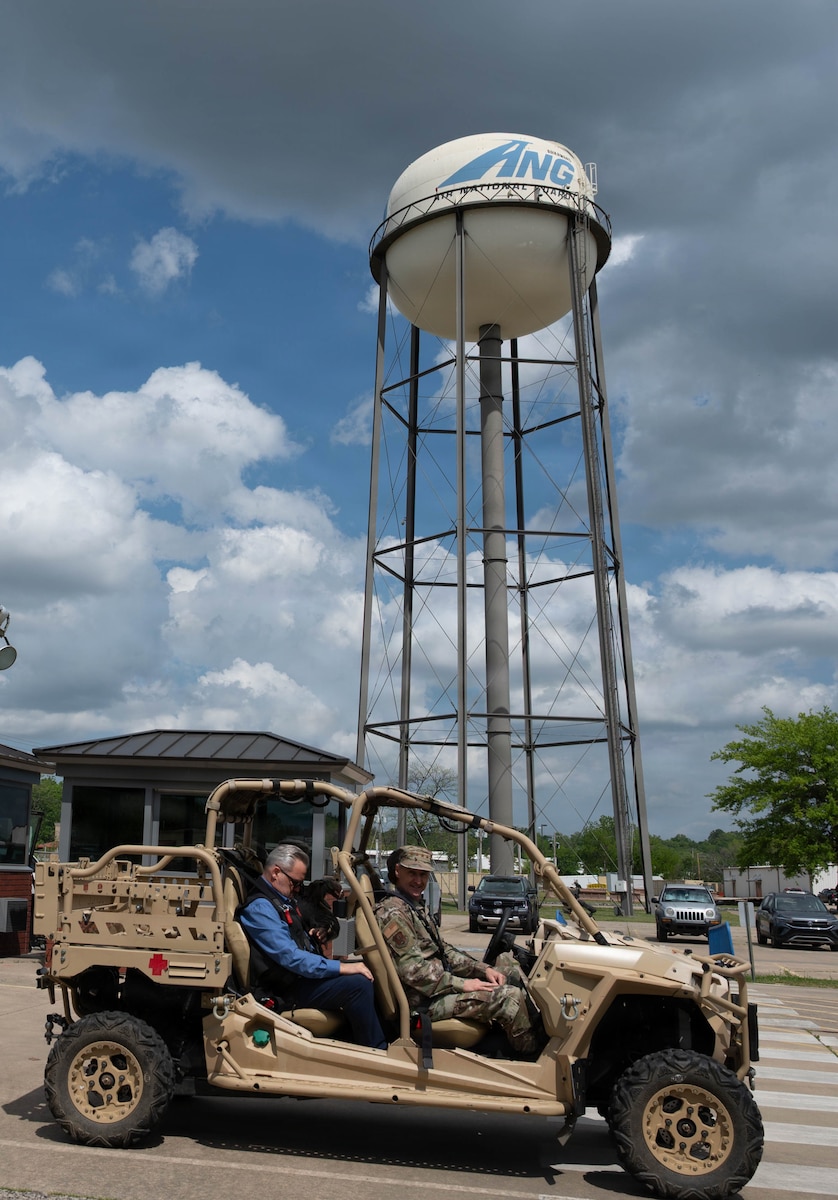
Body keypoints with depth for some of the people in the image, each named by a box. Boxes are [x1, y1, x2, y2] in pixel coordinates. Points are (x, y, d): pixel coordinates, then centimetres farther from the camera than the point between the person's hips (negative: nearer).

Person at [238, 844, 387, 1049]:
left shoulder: (282, 900, 15)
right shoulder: (260, 907, -18)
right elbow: (290, 958, -26)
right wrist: (340, 967, -25)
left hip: (299, 976, 10)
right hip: (288, 989, -10)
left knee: (363, 974, 2)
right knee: (358, 984, -23)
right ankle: (378, 1052, -14)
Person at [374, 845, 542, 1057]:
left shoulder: (416, 908, 16)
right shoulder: (392, 913, -17)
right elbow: (412, 970, -23)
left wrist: (483, 968, 4)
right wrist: (462, 984, -19)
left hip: (439, 984, 10)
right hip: (425, 1001, -10)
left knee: (507, 964, 10)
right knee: (509, 996, -19)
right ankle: (533, 1053, 3)